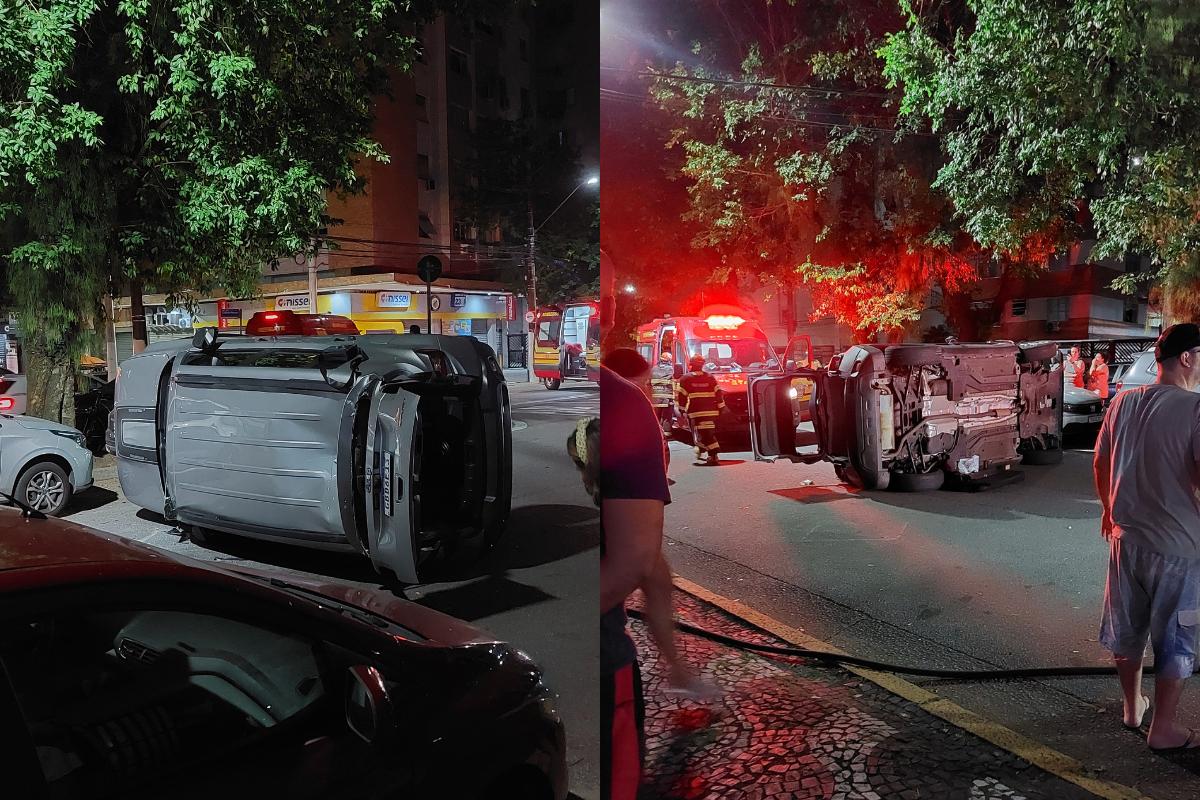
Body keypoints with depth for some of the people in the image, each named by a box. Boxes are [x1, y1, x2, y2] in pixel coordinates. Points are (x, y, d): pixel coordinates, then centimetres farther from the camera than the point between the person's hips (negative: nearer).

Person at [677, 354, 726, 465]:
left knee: (705, 434, -6)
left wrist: (682, 409, 6)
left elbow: (681, 396, -3)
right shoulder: (710, 378, 8)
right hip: (711, 411, 5)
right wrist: (720, 407, 13)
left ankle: (714, 456, -13)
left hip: (695, 412, -5)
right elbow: (718, 393, 7)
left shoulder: (685, 379, -3)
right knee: (708, 433, 19)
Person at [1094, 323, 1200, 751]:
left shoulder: (1124, 402, 2)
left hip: (1126, 535, 6)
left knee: (1126, 627, 19)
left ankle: (1132, 706, 35)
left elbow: (1100, 464, 10)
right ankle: (1163, 727, 19)